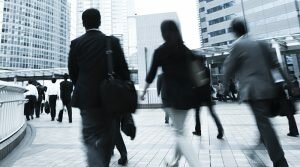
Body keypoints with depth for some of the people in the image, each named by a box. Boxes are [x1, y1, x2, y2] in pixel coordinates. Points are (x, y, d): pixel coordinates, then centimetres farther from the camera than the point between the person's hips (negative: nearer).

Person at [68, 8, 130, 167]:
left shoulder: (76, 43, 2)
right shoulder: (113, 41, 0)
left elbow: (72, 72, 7)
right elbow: (123, 69, -2)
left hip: (88, 98, 0)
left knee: (91, 138, 6)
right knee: (108, 139, 16)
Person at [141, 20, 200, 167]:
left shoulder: (160, 51, -2)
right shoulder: (186, 50, 10)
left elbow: (152, 74, 0)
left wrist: (144, 91, 13)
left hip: (172, 94, -5)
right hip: (187, 93, 6)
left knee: (180, 133, 1)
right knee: (180, 130, 20)